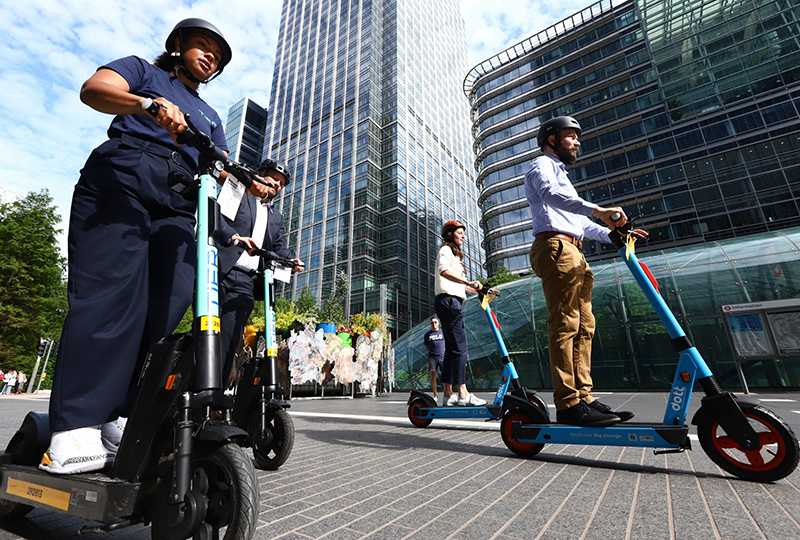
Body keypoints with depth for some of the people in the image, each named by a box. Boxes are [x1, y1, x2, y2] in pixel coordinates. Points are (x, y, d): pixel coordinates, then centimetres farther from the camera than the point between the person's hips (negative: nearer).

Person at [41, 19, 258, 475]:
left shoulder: (211, 117, 34)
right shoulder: (144, 71, 23)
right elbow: (93, 89, 3)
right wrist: (150, 104, -17)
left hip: (176, 209, 4)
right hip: (118, 184, -4)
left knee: (168, 302, -13)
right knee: (109, 294, -18)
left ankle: (119, 417, -7)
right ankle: (74, 429, -16)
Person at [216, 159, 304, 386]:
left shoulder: (277, 217, 27)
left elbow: (280, 248, 15)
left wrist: (292, 262, -6)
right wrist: (233, 236, -22)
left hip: (246, 282, 3)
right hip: (221, 272, -3)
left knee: (229, 341, -3)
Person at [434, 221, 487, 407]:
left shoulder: (454, 254, 29)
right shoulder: (446, 250, -2)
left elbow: (459, 283, 27)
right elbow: (443, 271, -24)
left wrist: (479, 291, 18)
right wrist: (468, 282, -35)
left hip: (451, 303, 10)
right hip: (448, 300, -10)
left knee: (451, 348, 7)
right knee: (460, 347, -13)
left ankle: (448, 394, 9)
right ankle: (463, 394, -12)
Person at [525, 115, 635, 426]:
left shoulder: (559, 174, 37)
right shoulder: (542, 165, 8)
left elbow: (580, 223, 31)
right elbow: (550, 194, -18)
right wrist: (597, 210, -29)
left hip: (573, 254, 10)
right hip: (555, 247, -10)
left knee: (583, 327, 4)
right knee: (565, 325, -16)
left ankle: (584, 397, 7)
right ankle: (568, 404, -15)